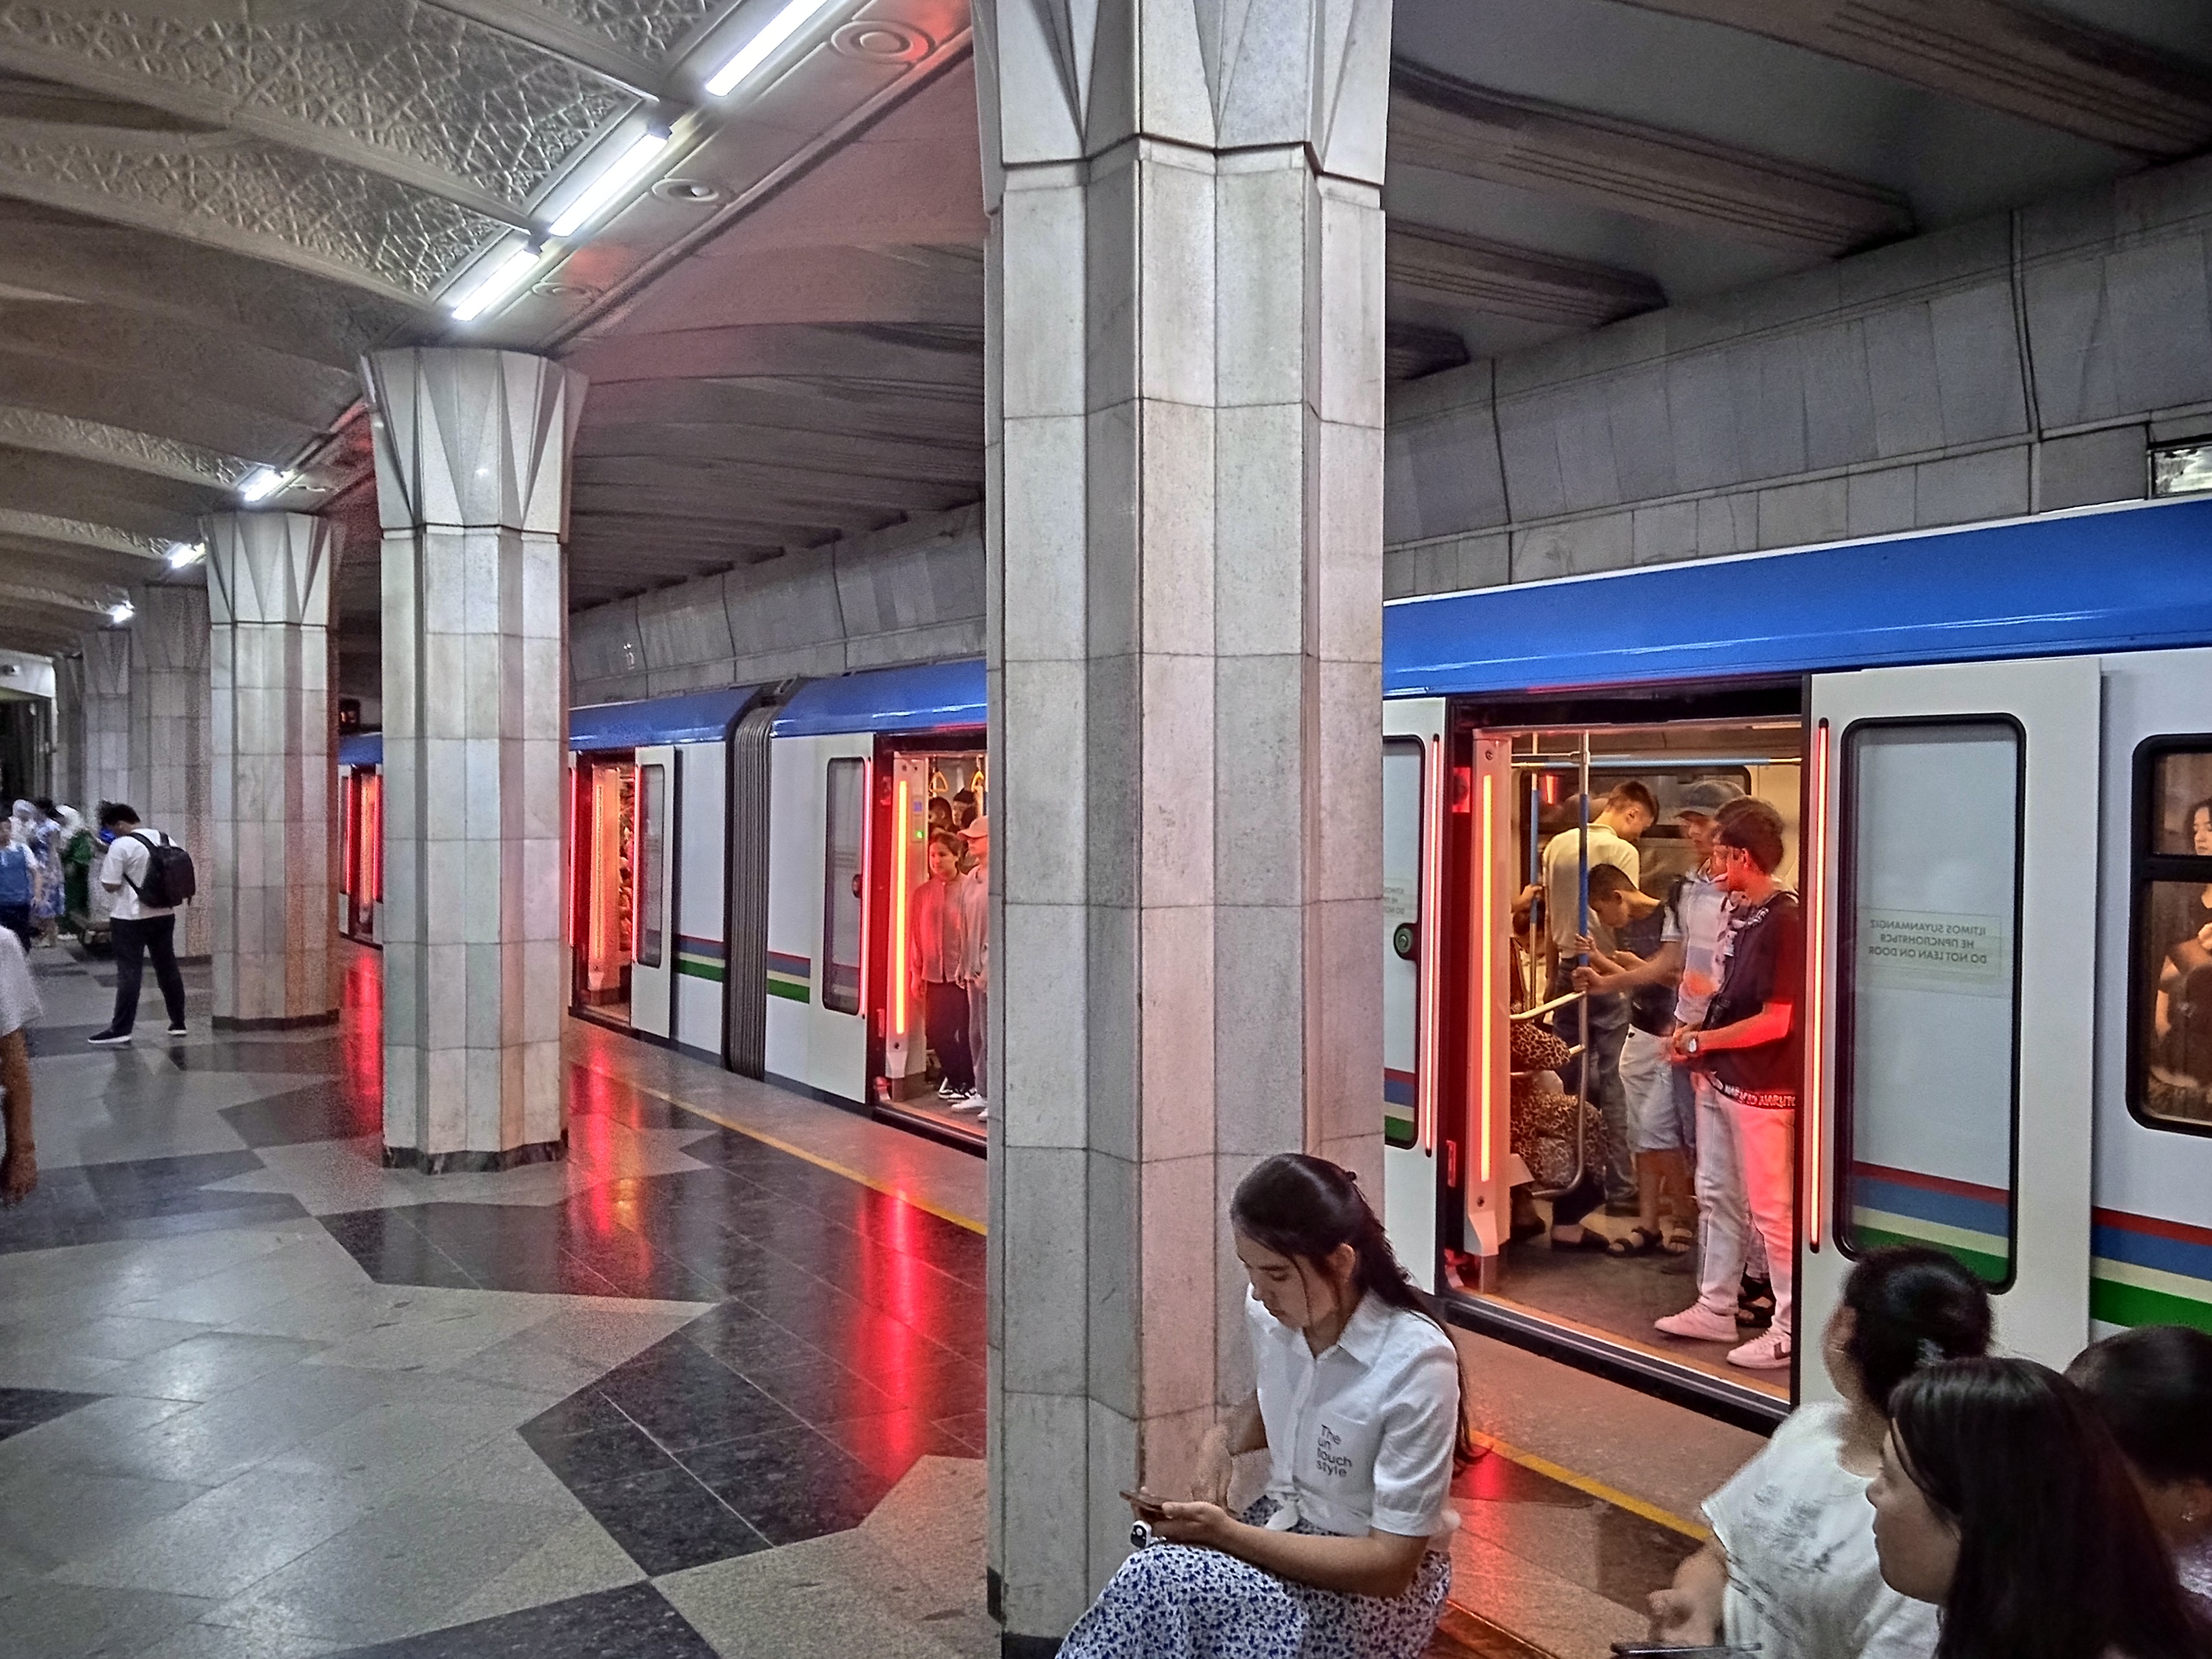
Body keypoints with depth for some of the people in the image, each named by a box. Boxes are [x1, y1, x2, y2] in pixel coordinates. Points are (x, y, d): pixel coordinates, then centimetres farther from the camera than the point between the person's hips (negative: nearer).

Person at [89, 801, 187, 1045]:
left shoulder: (121, 846, -14)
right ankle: (178, 1023, 18)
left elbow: (110, 885, -13)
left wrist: (105, 866, 2)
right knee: (168, 968, 12)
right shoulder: (165, 840, 6)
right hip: (164, 915, 6)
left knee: (129, 973, -4)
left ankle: (121, 1030, -3)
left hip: (132, 918, -6)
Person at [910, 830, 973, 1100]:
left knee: (964, 1029, -1)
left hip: (961, 971, -4)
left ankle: (968, 1082, 14)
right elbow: (917, 934, 10)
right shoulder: (923, 892, 8)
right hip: (933, 973, 4)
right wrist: (916, 971, 8)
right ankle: (953, 1077, 24)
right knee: (935, 1030, 5)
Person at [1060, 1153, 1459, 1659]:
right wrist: (1223, 1438, -6)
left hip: (1380, 1588, -5)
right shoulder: (1271, 1311, -8)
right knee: (1157, 1588, -24)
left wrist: (1226, 1534, -26)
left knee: (1161, 1586, -27)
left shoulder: (1416, 1365, -25)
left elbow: (1391, 1564, -22)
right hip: (1287, 1526, 5)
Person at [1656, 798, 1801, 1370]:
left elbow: (1774, 1022, -20)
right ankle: (1715, 1309, 29)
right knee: (1717, 1195, 17)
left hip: (1760, 1086, -9)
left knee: (1770, 1209, 0)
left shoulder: (1784, 921, -19)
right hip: (1719, 1078, 9)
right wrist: (1697, 1036, 4)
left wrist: (1702, 1041, -13)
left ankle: (1790, 1330, 11)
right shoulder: (1742, 913, 8)